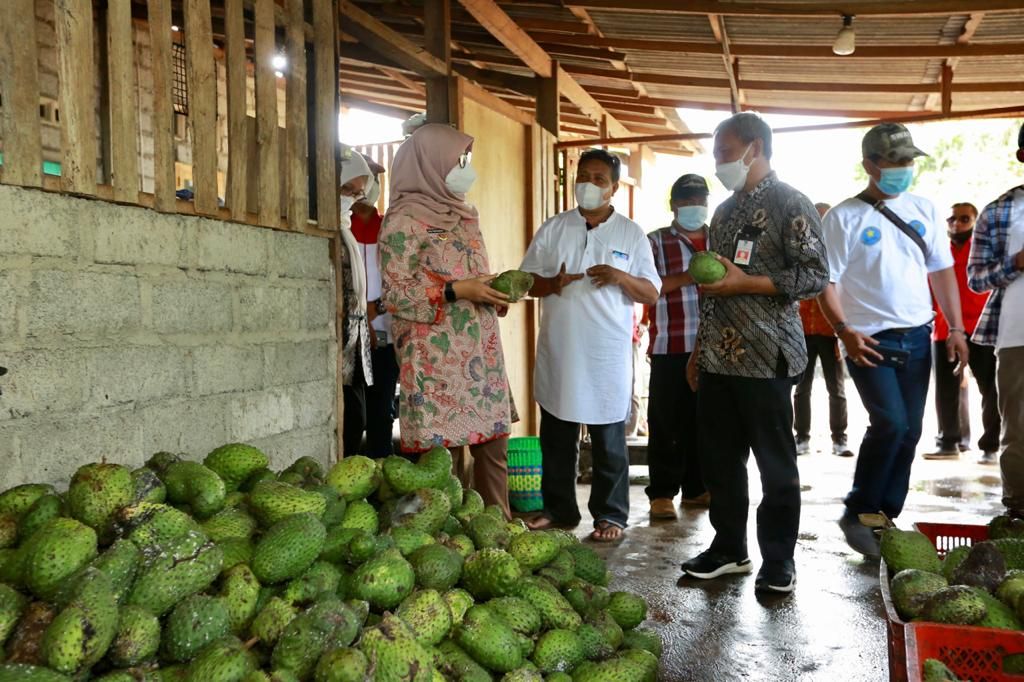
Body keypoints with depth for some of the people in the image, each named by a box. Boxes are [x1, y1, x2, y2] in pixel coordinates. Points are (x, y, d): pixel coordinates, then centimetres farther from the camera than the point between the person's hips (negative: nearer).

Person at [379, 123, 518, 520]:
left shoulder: (462, 216, 17)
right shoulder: (405, 220, -7)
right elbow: (394, 293, -13)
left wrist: (492, 290, 4)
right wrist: (456, 290, -18)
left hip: (479, 353, 8)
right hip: (435, 358, -7)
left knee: (493, 444, 9)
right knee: (436, 451, -3)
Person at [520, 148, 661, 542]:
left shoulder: (631, 234, 3)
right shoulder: (552, 229, 8)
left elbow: (652, 293, 1)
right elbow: (527, 282, 7)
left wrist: (621, 277, -18)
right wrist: (552, 283, -14)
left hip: (607, 354, -2)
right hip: (558, 351, 3)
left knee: (609, 441, 5)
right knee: (556, 438, 11)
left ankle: (610, 514, 17)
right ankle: (558, 509, 24)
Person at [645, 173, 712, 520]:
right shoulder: (657, 241, 3)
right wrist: (686, 277, -18)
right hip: (671, 347, -4)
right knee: (668, 422, -1)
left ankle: (696, 487, 21)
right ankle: (662, 492, 7)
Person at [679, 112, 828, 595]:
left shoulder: (789, 204, -5)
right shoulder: (725, 211, 18)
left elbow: (815, 275, -13)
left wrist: (745, 283, -19)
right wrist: (699, 350, 19)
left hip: (764, 356, -7)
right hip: (718, 357, 7)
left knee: (775, 463, 3)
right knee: (718, 457, 12)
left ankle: (779, 561, 15)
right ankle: (729, 547, 26)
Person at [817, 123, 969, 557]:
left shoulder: (924, 210, 10)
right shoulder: (843, 218, -4)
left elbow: (942, 271, 14)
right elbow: (826, 280, -7)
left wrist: (956, 329, 7)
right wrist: (844, 330, -20)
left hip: (917, 338, 5)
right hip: (869, 340, -5)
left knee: (909, 432, 7)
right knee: (890, 423, -17)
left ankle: (887, 517, 20)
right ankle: (858, 513, 0)